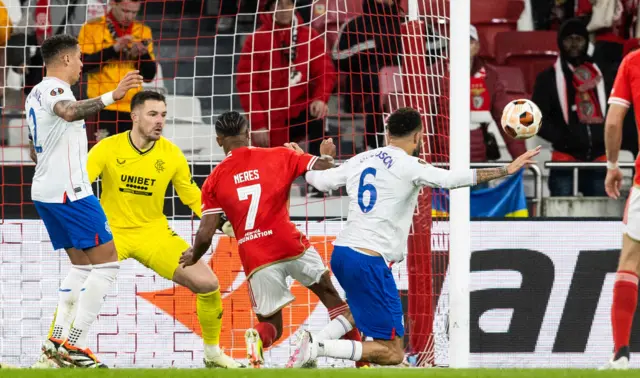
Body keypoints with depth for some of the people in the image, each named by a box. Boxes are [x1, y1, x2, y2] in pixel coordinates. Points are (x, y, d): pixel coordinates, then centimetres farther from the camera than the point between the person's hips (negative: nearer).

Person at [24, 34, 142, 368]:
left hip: (44, 191, 10)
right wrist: (111, 98, -52)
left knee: (82, 265, 17)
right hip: (71, 192, -10)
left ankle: (58, 340, 9)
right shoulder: (55, 90, -14)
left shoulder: (35, 95, 16)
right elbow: (69, 112, -40)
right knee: (107, 263, -5)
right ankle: (74, 345, -10)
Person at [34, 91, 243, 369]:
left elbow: (192, 197, 5)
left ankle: (213, 352, 12)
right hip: (111, 231, -2)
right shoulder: (108, 149, -12)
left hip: (154, 232, 2)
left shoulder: (171, 154, -5)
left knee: (208, 283, -10)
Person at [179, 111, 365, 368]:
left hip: (255, 259, 1)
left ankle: (257, 338, -21)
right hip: (291, 246, 0)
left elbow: (206, 234, 2)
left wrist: (193, 257, 23)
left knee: (271, 325, 16)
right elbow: (328, 169, 1)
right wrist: (326, 154, 25)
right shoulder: (279, 157, 4)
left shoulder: (214, 180, 6)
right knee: (330, 295, 24)